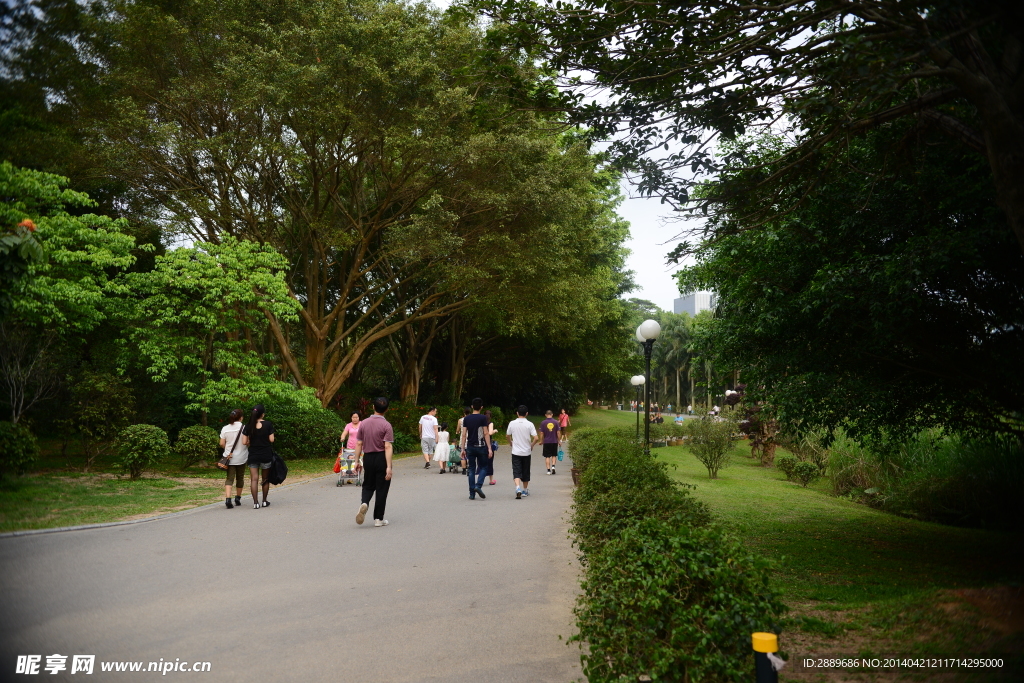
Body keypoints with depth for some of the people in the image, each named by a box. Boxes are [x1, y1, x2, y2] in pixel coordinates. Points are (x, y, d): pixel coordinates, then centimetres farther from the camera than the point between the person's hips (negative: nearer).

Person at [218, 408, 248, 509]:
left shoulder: (225, 428, -1)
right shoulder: (244, 427, -9)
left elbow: (222, 444, 1)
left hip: (229, 457, 1)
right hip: (241, 458, -1)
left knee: (229, 478, 0)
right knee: (240, 478, 15)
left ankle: (228, 499, -18)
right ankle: (238, 498, 27)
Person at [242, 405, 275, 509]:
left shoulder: (248, 426, -2)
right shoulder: (268, 424, -7)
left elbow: (244, 442, -3)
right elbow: (271, 440, -8)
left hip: (253, 455, 1)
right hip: (266, 455, -1)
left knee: (254, 479, 1)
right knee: (265, 479, 12)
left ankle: (255, 503, -6)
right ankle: (265, 501, 20)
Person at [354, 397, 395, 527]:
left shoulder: (363, 423, 2)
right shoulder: (386, 425, -12)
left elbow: (359, 444, 3)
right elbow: (388, 447, -18)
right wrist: (389, 467, -19)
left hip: (368, 458, 4)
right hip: (381, 458, -4)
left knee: (368, 486, 18)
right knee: (381, 489, 7)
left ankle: (364, 503, -12)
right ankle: (378, 519, 11)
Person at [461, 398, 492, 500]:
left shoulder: (466, 418, 4)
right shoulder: (483, 418, -7)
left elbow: (464, 434, 2)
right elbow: (486, 434, -9)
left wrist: (463, 448, 7)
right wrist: (489, 448, -7)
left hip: (470, 447, 3)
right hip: (481, 446, -3)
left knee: (472, 470, 7)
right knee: (483, 467, 11)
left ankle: (472, 494, 6)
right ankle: (478, 486, -11)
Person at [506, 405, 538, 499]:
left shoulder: (512, 423, -4)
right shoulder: (529, 424, -9)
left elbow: (507, 435, 10)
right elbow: (536, 438, -14)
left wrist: (510, 443, 30)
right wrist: (531, 445, 6)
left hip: (516, 452, 0)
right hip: (526, 452, 0)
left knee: (516, 472, -2)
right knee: (525, 472, 15)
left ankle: (518, 488, -25)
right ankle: (525, 490, 27)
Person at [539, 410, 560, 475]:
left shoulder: (543, 422, -4)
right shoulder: (556, 422, -1)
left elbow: (541, 433, -4)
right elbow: (558, 432, -1)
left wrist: (541, 441, 8)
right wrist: (559, 441, 9)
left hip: (546, 442, -1)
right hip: (554, 441, 1)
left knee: (547, 456, 5)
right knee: (554, 455, 14)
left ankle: (548, 470, 2)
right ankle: (553, 466, -5)